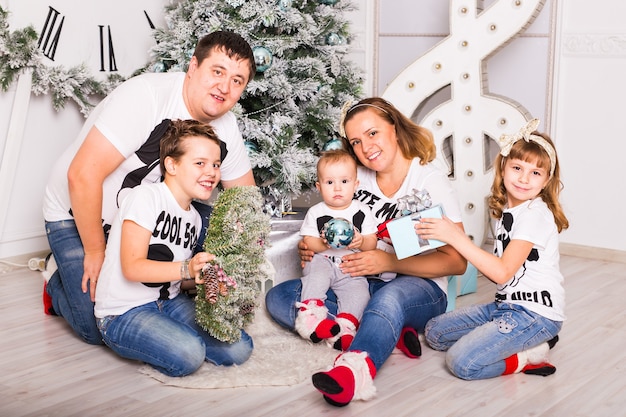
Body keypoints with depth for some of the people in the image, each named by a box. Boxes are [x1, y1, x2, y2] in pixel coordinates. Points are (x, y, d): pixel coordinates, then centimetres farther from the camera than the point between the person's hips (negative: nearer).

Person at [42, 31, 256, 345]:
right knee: (98, 328, -14)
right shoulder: (147, 95, -30)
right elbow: (82, 176, -32)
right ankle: (58, 284, 19)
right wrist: (95, 252, -23)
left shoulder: (225, 126, -8)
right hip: (76, 214, -6)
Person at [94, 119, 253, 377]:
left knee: (239, 348, -11)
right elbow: (132, 267, -23)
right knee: (188, 355, -33)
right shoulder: (146, 197, -14)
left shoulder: (194, 218, 10)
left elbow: (179, 275, 13)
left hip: (169, 303, 7)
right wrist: (186, 268, -37)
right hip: (123, 314, -7)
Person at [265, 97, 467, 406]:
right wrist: (311, 249, -6)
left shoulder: (431, 181, -6)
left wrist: (389, 262, -24)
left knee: (390, 297, -41)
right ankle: (391, 334, -23)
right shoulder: (356, 178, 8)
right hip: (361, 285, 6)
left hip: (420, 289, -6)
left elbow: (457, 262, -11)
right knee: (278, 297, -15)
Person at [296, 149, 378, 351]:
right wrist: (322, 244, -20)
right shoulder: (315, 213, 5)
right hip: (322, 261, -1)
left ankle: (345, 327, -30)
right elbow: (307, 241, 1)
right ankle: (310, 314, -38)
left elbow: (372, 242, 5)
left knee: (359, 290, -24)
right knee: (315, 276, -32)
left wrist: (361, 242, -18)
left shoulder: (362, 211, 5)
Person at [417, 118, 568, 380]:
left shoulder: (535, 214, -16)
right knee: (434, 332, 11)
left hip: (534, 314, -10)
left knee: (462, 362, -24)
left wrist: (455, 237, -23)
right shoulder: (506, 210, 10)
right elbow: (501, 271, 10)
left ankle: (530, 355, -2)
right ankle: (525, 342, 5)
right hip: (506, 304, 10)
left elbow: (503, 272, -22)